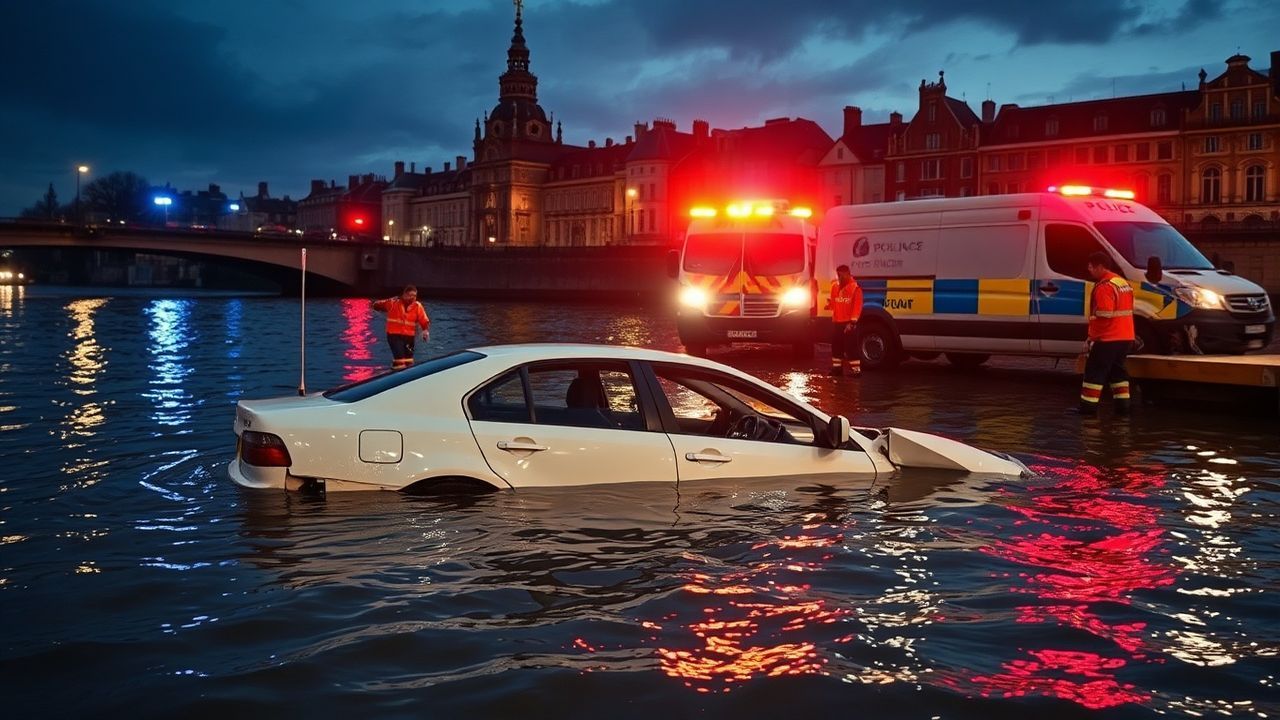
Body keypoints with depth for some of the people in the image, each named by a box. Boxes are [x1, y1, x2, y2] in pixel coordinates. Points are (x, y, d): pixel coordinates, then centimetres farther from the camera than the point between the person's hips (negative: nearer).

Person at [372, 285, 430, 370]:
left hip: (409, 336, 4)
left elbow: (425, 321, -6)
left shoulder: (418, 306, -3)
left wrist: (426, 331, -20)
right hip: (394, 334, -4)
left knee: (408, 362, 12)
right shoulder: (393, 302, -9)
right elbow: (377, 305, 6)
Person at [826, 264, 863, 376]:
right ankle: (837, 368, 24)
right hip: (836, 322, 7)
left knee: (851, 347, -8)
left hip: (848, 323, -7)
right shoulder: (835, 286, 11)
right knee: (836, 346, 13)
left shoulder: (855, 288, -10)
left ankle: (856, 370, -5)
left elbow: (857, 307, -14)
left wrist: (852, 322, -19)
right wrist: (830, 303, -7)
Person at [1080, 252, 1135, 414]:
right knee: (1117, 371, 17)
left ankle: (1088, 406, -1)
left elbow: (1103, 317, -21)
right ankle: (1122, 404, 15)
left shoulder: (1104, 286, -17)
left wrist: (1092, 338, -12)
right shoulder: (1124, 283, 16)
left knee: (1094, 372, -2)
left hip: (1108, 339, -9)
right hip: (1126, 338, 9)